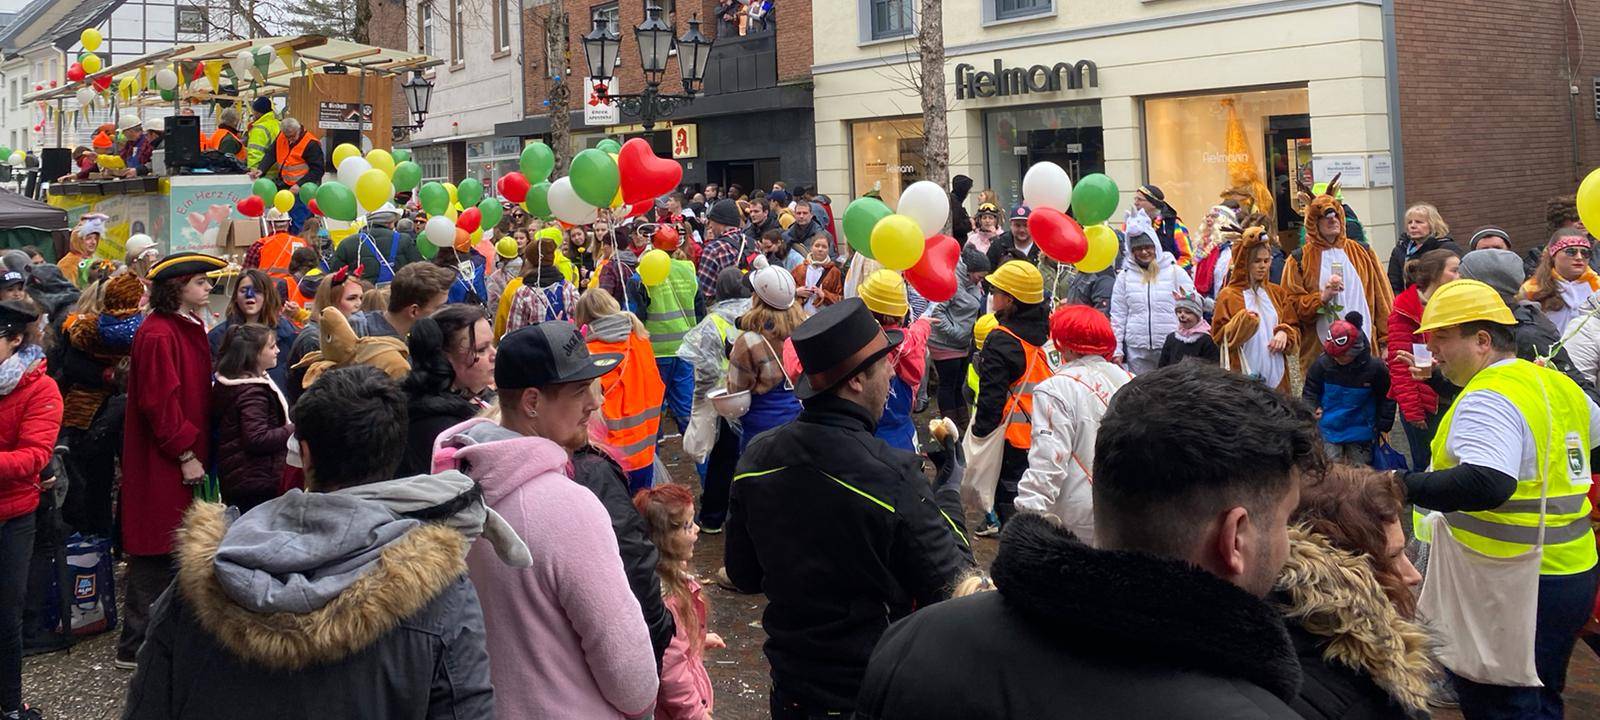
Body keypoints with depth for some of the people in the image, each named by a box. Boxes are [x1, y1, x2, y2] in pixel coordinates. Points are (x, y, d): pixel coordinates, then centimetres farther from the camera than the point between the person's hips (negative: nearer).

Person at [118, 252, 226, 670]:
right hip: (162, 463, -10)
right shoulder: (158, 335, -18)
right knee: (155, 556, -3)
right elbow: (159, 402, -21)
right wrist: (186, 455, -18)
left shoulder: (188, 329, 14)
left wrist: (196, 450, 17)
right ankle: (136, 647, 5)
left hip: (185, 457, 10)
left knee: (174, 552, 16)